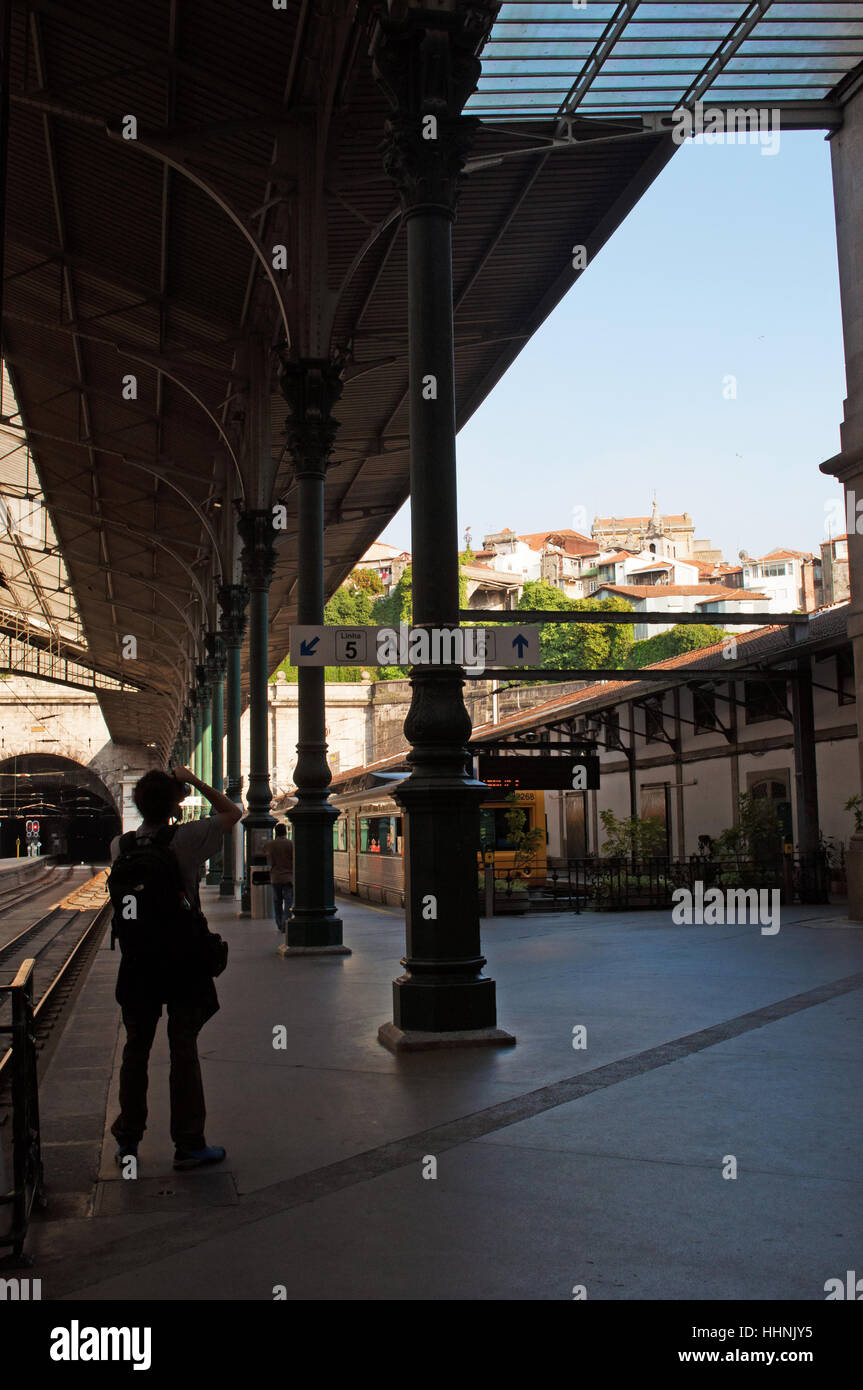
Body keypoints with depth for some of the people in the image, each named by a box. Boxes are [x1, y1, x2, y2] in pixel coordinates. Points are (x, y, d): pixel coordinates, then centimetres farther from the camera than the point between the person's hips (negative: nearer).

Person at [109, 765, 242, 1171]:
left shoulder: (120, 845, -2)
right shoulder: (185, 839, -13)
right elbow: (233, 812, 0)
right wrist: (194, 781, 1)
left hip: (138, 961, 4)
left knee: (136, 1048, 13)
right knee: (184, 1050, 3)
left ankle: (127, 1140, 22)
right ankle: (188, 1144, 7)